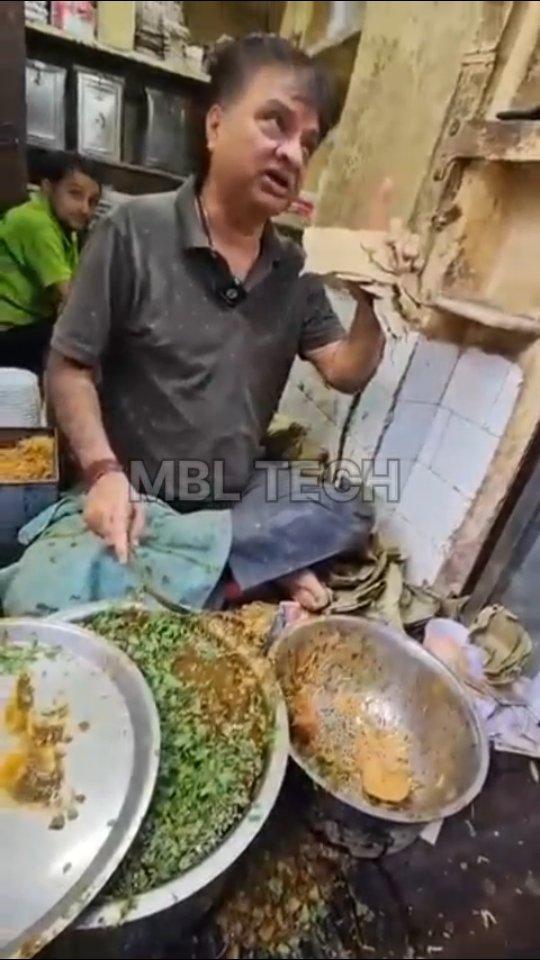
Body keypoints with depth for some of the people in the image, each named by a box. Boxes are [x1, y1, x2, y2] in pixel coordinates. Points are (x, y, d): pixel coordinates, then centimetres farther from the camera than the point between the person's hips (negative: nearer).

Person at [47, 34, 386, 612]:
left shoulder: (295, 270, 3)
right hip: (138, 505, -4)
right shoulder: (135, 232, -11)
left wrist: (373, 301, -15)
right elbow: (68, 366, -9)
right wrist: (104, 472, -22)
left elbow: (345, 374, 3)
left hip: (238, 500, 5)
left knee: (350, 515, -12)